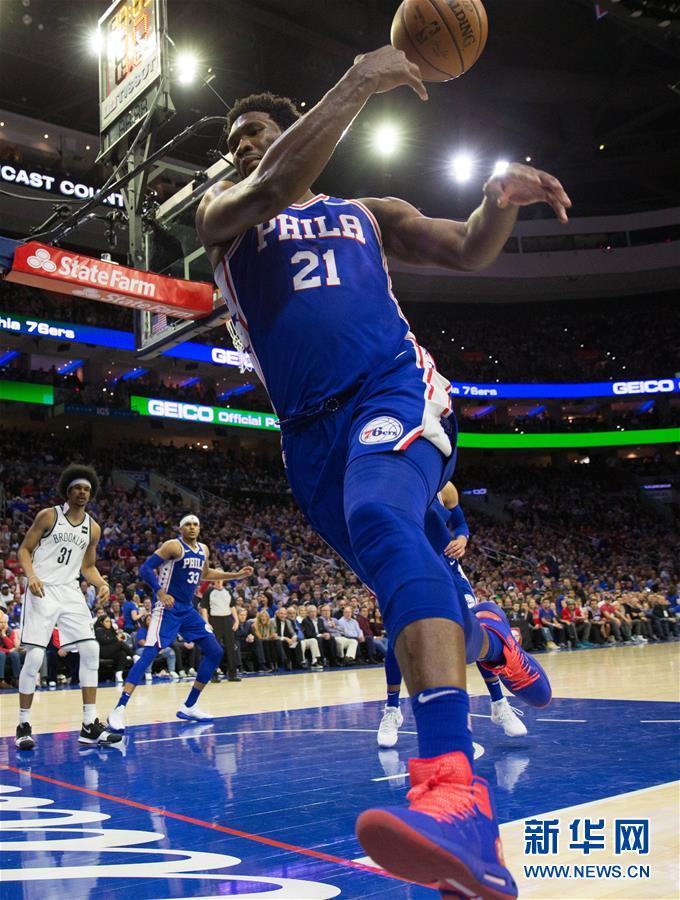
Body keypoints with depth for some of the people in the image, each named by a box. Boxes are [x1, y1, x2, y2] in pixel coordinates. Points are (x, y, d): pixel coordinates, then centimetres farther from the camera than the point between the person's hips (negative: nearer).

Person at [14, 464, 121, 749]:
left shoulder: (93, 528, 10)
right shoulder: (48, 516, -3)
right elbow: (24, 549, -2)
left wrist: (102, 584, -2)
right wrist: (31, 576, -20)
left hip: (71, 592, 5)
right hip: (42, 590, -5)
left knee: (91, 650, -5)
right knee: (34, 656, -11)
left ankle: (90, 725, 1)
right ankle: (23, 724, 7)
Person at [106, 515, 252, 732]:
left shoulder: (203, 550, 11)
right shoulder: (174, 546, -11)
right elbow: (145, 568, -15)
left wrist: (236, 575, 25)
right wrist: (159, 592, -27)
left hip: (188, 609, 8)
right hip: (167, 608, -8)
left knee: (215, 652, 5)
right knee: (149, 654, -19)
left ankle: (189, 707, 13)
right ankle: (119, 709, -18)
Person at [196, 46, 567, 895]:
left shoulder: (367, 214, 20)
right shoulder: (221, 214, 15)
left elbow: (468, 250, 14)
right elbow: (271, 190, -8)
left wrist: (499, 202, -7)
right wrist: (358, 85, -10)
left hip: (392, 390, -3)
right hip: (310, 432, 3)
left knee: (380, 521, -34)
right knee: (406, 582, 8)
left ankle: (454, 788, -48)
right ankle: (488, 636, 45)